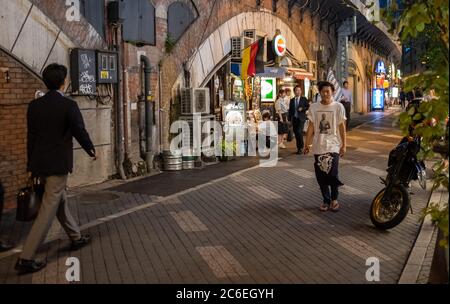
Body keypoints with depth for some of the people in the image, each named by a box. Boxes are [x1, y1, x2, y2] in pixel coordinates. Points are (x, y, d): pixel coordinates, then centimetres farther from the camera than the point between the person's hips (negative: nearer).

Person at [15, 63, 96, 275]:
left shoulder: (34, 105, 4)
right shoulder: (68, 105, -13)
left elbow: (31, 137, 8)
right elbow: (80, 132, -5)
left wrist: (31, 166, 15)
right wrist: (91, 150, 14)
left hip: (39, 164, 7)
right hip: (58, 165, -7)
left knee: (60, 201, 22)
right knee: (48, 210, -4)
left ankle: (76, 238, 38)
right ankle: (26, 258, -7)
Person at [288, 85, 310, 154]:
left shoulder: (304, 99, 4)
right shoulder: (292, 100, 12)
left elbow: (308, 106, 2)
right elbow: (290, 110, 12)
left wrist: (302, 109, -15)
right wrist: (290, 119, 7)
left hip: (301, 118, -4)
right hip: (294, 118, 4)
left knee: (299, 132, -18)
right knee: (296, 133, 4)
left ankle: (301, 146, -2)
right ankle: (299, 148, 13)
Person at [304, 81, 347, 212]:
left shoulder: (338, 106, -2)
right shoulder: (314, 107, 3)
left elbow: (342, 127, 0)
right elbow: (311, 127, 6)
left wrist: (344, 145, -3)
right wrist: (307, 144, 3)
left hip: (333, 146, -2)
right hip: (318, 147, 2)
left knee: (332, 175, -7)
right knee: (321, 176, 6)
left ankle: (334, 199, 14)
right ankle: (326, 200, 19)